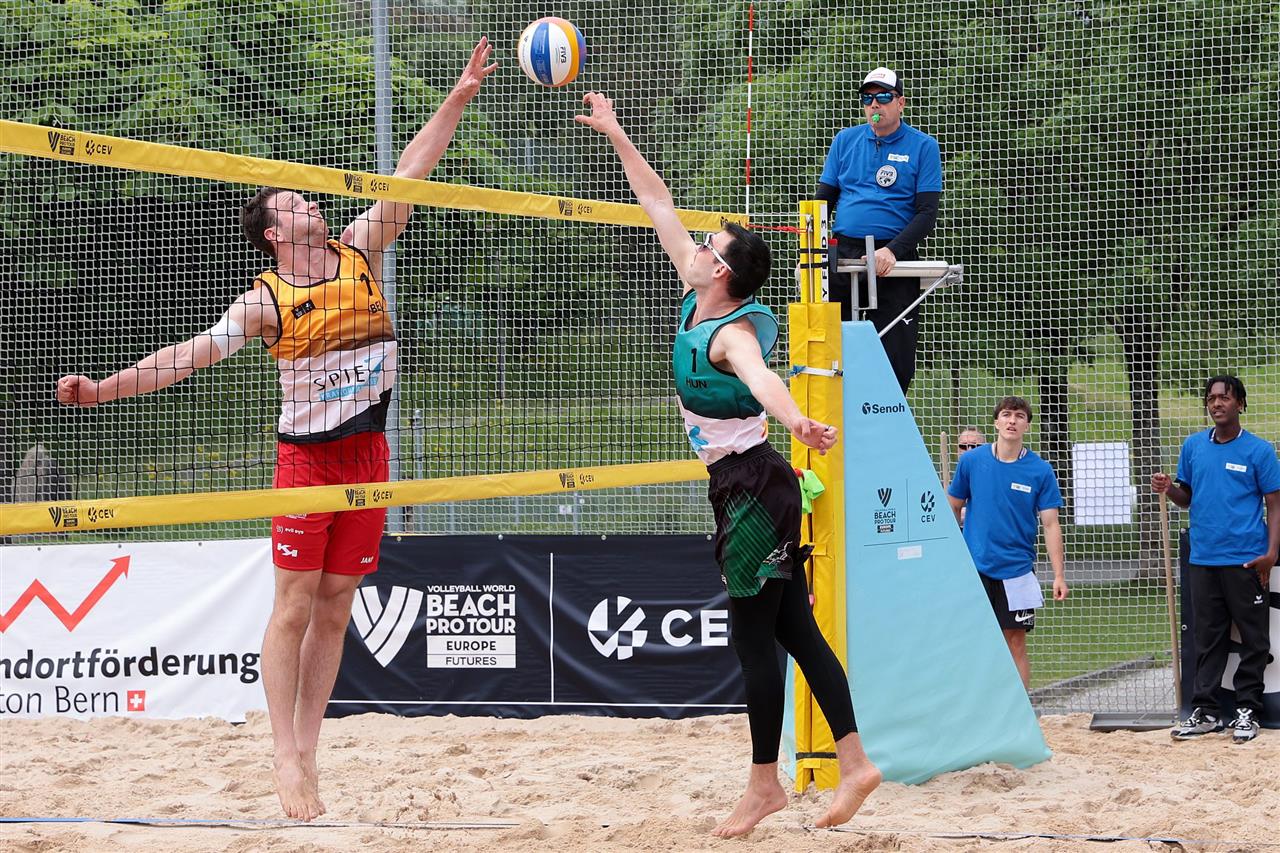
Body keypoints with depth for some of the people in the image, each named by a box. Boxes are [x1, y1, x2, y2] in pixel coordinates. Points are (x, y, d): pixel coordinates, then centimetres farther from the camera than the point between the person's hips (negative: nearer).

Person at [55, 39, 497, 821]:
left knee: (336, 608, 4)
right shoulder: (267, 300, -4)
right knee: (295, 605, -6)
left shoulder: (358, 253, 6)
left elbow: (410, 175, 6)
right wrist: (106, 387, -17)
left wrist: (456, 101, 2)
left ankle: (308, 756, 8)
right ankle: (287, 761, -6)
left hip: (367, 452, 4)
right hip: (306, 454, -4)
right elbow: (193, 353, -8)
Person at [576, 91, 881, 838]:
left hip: (753, 485, -9)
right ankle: (855, 761, 8)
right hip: (742, 484, 9)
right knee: (793, 630, 9)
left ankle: (765, 786, 5)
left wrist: (796, 420, -64)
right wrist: (616, 135, 17)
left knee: (754, 637, -2)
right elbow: (660, 203, 14)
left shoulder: (731, 331, -19)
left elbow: (760, 376, -44)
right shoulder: (698, 300, 5)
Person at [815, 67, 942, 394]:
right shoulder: (845, 140, 13)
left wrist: (892, 250, -18)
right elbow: (823, 199, 15)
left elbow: (927, 213, -3)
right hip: (842, 254, 3)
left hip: (894, 260, -3)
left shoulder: (923, 147, 2)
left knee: (895, 360, -4)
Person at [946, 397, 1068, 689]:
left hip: (1017, 571, 0)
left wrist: (1059, 576, -7)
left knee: (1016, 643, 3)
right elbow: (953, 508, 12)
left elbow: (1051, 525, -2)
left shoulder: (1041, 471, -1)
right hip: (973, 567, 0)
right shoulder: (971, 462, 1)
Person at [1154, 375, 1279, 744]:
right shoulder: (1193, 447, 9)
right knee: (1208, 639, 7)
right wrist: (1169, 489, -5)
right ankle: (1204, 711, 10)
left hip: (1246, 560, -4)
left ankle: (1247, 711, 8)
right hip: (1203, 559, 4)